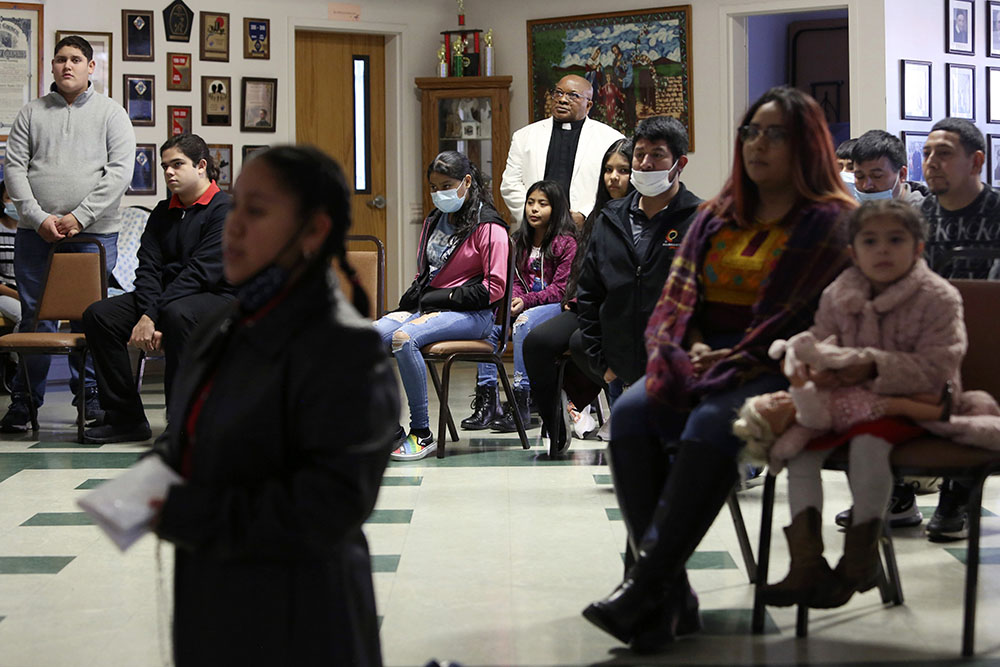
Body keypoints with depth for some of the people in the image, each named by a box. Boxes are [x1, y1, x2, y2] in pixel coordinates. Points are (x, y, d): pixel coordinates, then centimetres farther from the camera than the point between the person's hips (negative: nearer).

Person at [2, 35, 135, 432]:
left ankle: (89, 393, 16)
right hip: (36, 232, 1)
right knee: (35, 316, 3)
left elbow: (120, 171, -4)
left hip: (94, 232, -1)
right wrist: (39, 217, -9)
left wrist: (80, 217, -12)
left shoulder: (111, 113, 6)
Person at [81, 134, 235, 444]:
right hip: (168, 297, 7)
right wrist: (146, 315, -16)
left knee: (177, 313, -40)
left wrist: (154, 317, -23)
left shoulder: (226, 209, -9)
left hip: (217, 299, -7)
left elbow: (201, 271, -19)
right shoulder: (163, 213, 15)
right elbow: (148, 267, 4)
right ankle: (126, 418, -8)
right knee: (98, 315, -12)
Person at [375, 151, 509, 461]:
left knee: (404, 337, -34)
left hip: (472, 313, -7)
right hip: (428, 305, 7)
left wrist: (444, 297, -12)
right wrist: (414, 295, 5)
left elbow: (494, 287, -11)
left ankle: (422, 433, -26)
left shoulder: (488, 227, -5)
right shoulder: (434, 222, 19)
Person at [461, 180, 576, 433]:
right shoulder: (520, 241, 14)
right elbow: (516, 281, 13)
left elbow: (561, 288, -12)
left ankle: (520, 402, -35)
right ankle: (486, 398, -19)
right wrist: (515, 301, -9)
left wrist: (527, 301, -21)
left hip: (559, 307, -6)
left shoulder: (566, 242, -7)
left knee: (524, 324, -35)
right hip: (526, 306, 6)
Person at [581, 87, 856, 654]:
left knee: (713, 422, -36)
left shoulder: (828, 221, 1)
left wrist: (730, 363, -16)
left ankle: (646, 586, -35)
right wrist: (691, 349, -8)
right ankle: (670, 596, -30)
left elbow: (796, 320, -9)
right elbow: (678, 294, 13)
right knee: (631, 412, -24)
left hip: (780, 372, -5)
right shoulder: (718, 217, 20)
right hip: (703, 360, 6)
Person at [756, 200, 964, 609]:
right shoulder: (836, 296, 8)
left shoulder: (938, 299, -6)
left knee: (868, 441, -35)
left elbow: (936, 367, -14)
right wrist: (813, 370, -18)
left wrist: (874, 366, -24)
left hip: (911, 401, -5)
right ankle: (806, 562, -23)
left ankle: (859, 559, -20)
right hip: (846, 397, 5)